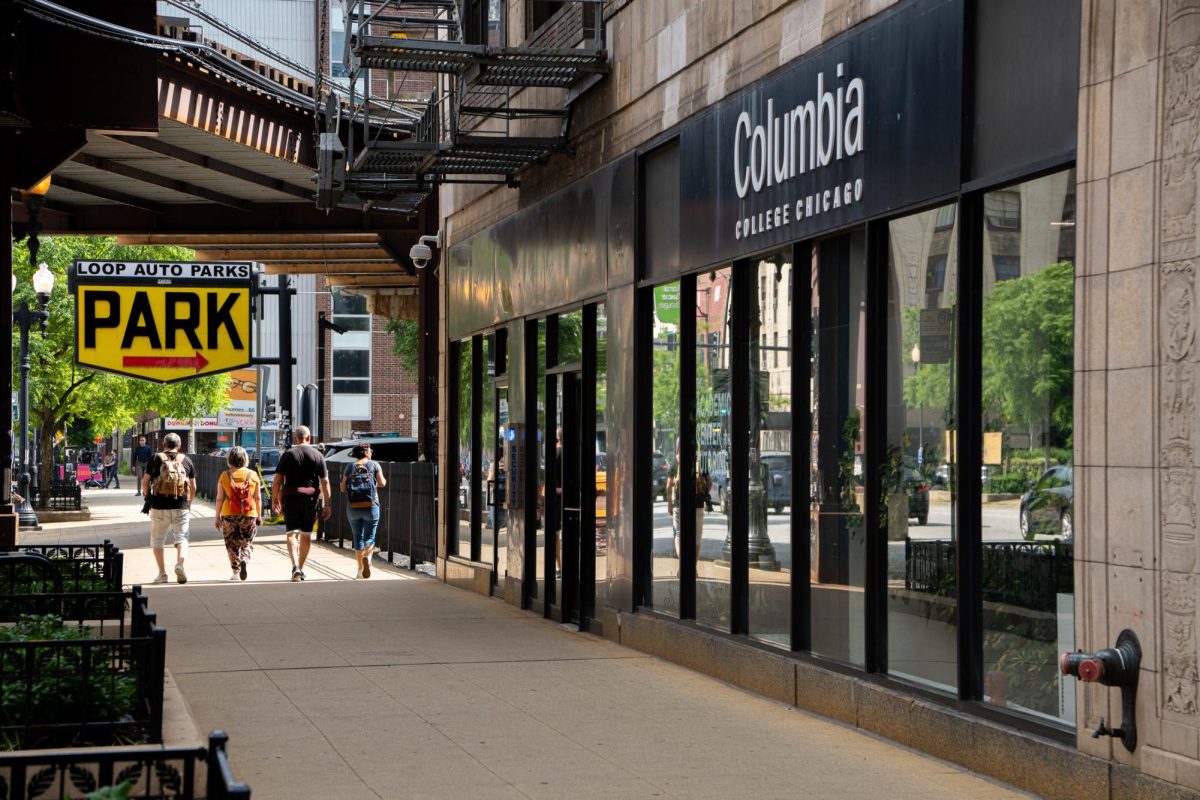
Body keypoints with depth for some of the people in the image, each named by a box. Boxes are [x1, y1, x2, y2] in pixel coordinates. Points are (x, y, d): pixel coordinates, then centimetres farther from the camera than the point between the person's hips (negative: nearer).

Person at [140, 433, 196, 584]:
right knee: (181, 538, 7)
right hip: (181, 506, 1)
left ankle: (162, 574, 8)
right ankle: (180, 564, -19)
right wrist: (189, 503, 22)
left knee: (157, 540, 11)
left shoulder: (156, 459, 2)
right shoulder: (186, 460, 8)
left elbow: (145, 482, -1)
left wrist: (148, 497, 14)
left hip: (159, 506, -1)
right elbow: (193, 487, 10)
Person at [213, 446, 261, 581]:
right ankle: (244, 560, -17)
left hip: (229, 515, 0)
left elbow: (219, 498, -1)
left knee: (232, 544, 10)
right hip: (249, 515, 0)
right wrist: (259, 516, 11)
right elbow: (257, 498, 3)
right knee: (247, 543, 10)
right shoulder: (253, 475, 0)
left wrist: (217, 517, 6)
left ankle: (236, 571, 7)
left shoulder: (225, 476, -2)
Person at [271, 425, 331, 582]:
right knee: (306, 534, 14)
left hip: (291, 498, -2)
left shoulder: (288, 454, 0)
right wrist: (327, 504, 5)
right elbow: (325, 482, 1)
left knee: (292, 533, -4)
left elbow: (277, 480, -3)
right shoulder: (318, 455, 4)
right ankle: (301, 569, 22)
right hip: (311, 498, 2)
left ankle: (295, 567, -23)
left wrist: (274, 500, 6)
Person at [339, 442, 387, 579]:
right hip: (371, 506, -2)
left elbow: (343, 488, 3)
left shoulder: (350, 467, 7)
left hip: (353, 507, 2)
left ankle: (360, 568, 8)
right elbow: (382, 483, -4)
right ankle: (367, 556, -27)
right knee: (369, 536, 3)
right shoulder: (374, 465, 2)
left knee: (357, 537, 10)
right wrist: (383, 481, 18)